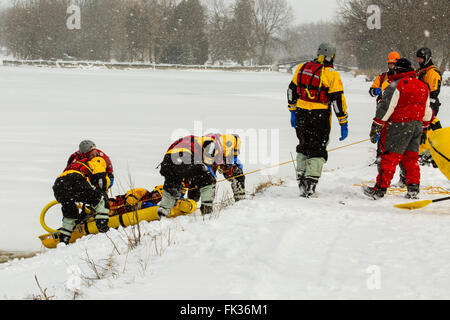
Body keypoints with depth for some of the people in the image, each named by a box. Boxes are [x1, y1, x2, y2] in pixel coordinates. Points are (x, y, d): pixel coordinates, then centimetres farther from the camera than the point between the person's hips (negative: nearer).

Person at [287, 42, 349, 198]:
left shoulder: (302, 68, 6)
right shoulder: (331, 74, -10)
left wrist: (293, 112, 25)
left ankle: (301, 181, 20)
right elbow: (338, 100, -13)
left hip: (301, 115, 4)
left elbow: (292, 90, 15)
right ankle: (310, 186, -4)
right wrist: (343, 123, -8)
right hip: (320, 117, -4)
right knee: (317, 150, 4)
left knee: (304, 147, 20)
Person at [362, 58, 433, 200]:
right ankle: (413, 189, 14)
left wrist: (375, 127, -9)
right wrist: (424, 130, 29)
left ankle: (379, 190, -6)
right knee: (411, 158, 15)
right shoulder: (423, 87, 13)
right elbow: (427, 112, 20)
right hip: (417, 125, 7)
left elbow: (385, 108, -13)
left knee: (390, 158, -6)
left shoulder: (396, 86, -10)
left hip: (400, 126, -7)